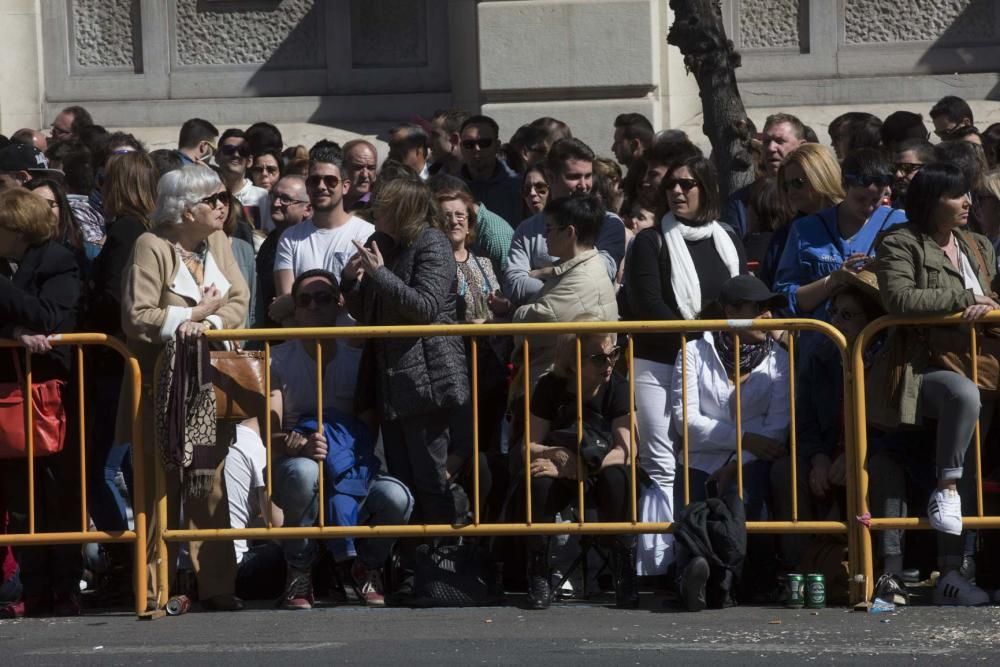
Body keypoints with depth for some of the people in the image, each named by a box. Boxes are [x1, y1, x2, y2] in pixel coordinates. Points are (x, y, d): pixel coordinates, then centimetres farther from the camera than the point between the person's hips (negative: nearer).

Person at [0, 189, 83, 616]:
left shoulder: (59, 264, -5)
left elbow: (52, 319, -18)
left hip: (55, 392, -5)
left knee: (60, 501, 0)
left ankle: (65, 595, 6)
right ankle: (36, 594, 10)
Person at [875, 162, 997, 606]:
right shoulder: (900, 245, -1)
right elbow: (900, 298, -17)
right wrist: (964, 298, -13)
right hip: (925, 371, -6)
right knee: (965, 393, -40)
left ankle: (952, 572, -6)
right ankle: (946, 487, -24)